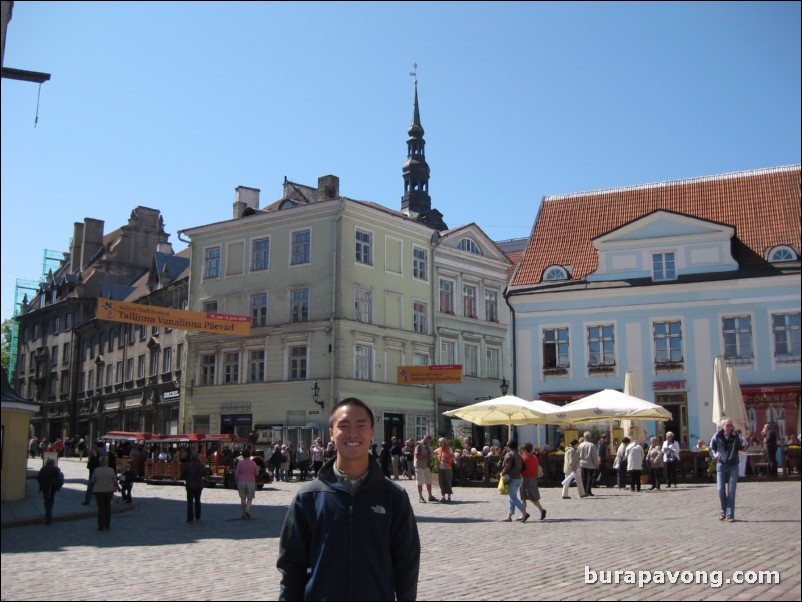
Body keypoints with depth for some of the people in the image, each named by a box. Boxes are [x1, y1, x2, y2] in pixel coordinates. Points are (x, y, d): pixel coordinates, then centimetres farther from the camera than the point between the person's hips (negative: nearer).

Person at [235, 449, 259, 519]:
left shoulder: (240, 463, -4)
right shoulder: (253, 463, -4)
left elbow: (236, 473, -3)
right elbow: (256, 473, 2)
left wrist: (237, 480, 13)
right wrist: (258, 469, 22)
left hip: (241, 482, 0)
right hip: (251, 482, 0)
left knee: (243, 498, 11)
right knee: (250, 498, 11)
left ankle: (244, 513, 12)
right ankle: (247, 509, -14)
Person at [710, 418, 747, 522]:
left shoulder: (736, 435, -1)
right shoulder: (717, 436, 0)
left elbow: (743, 446, -18)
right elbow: (711, 448, 14)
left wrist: (735, 435, -17)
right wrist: (715, 456, 0)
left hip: (733, 466, 0)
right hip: (721, 465, 0)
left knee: (731, 492, -2)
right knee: (721, 489, -6)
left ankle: (730, 515, 3)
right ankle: (724, 510, 16)